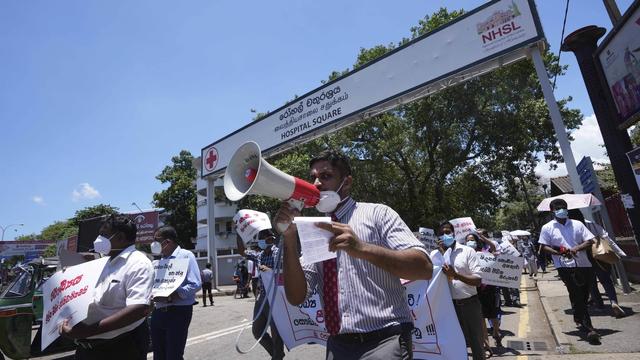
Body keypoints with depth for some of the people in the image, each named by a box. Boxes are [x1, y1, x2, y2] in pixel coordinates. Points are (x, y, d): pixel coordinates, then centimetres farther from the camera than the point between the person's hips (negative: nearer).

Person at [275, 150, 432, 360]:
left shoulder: (377, 213, -5)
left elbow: (424, 268, -16)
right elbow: (296, 297, -1)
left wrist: (362, 248, -30)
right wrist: (289, 239, -14)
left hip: (384, 341, -4)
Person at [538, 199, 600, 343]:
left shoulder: (577, 224, 10)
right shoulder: (547, 228, 2)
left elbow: (589, 241, 6)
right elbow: (544, 246, 0)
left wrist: (576, 248, -12)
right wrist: (559, 253, -16)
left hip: (583, 264, 4)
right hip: (565, 266, -4)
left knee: (583, 295, 15)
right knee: (577, 296, -9)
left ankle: (578, 318, 40)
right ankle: (589, 329, -6)